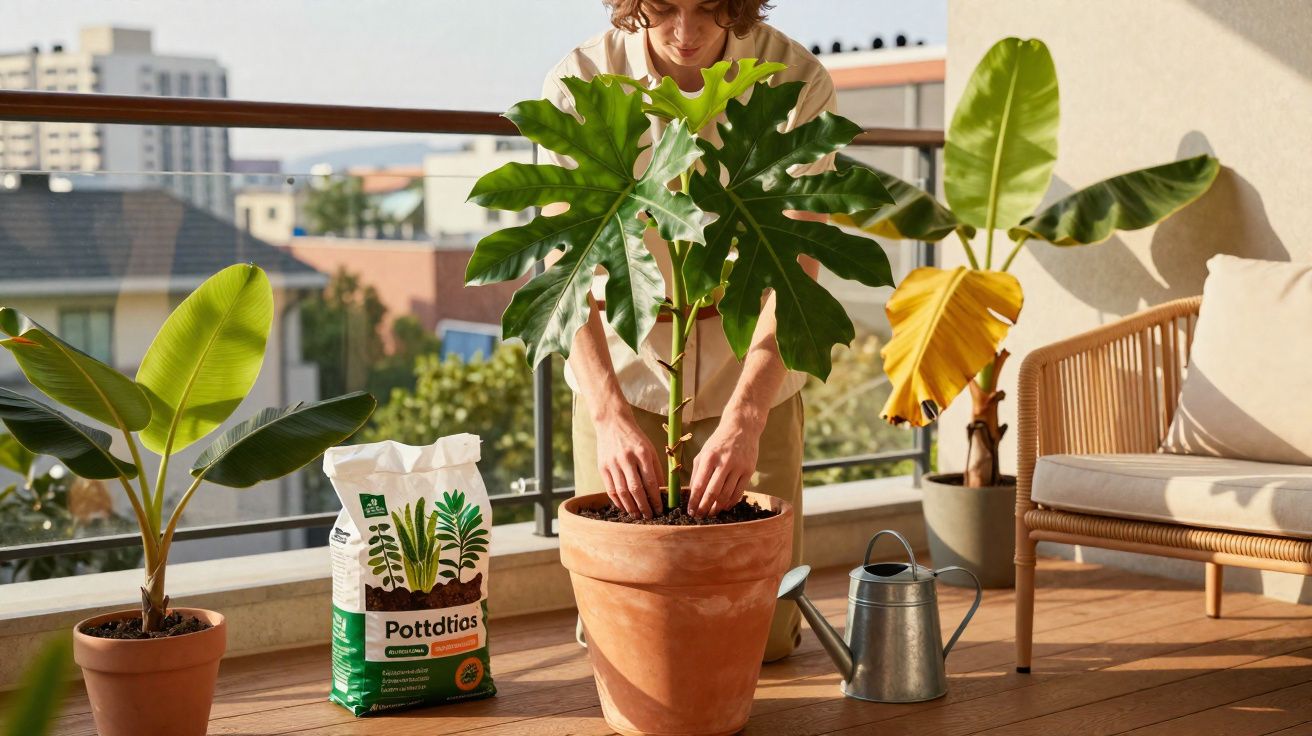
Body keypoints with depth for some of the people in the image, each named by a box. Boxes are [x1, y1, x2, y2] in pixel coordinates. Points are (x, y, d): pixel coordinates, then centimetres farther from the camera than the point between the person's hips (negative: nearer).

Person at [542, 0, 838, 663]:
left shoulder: (796, 81, -16)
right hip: (621, 365, 0)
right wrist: (610, 413, -37)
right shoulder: (578, 85, -15)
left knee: (762, 638, 4)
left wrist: (743, 419, -37)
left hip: (751, 367, 0)